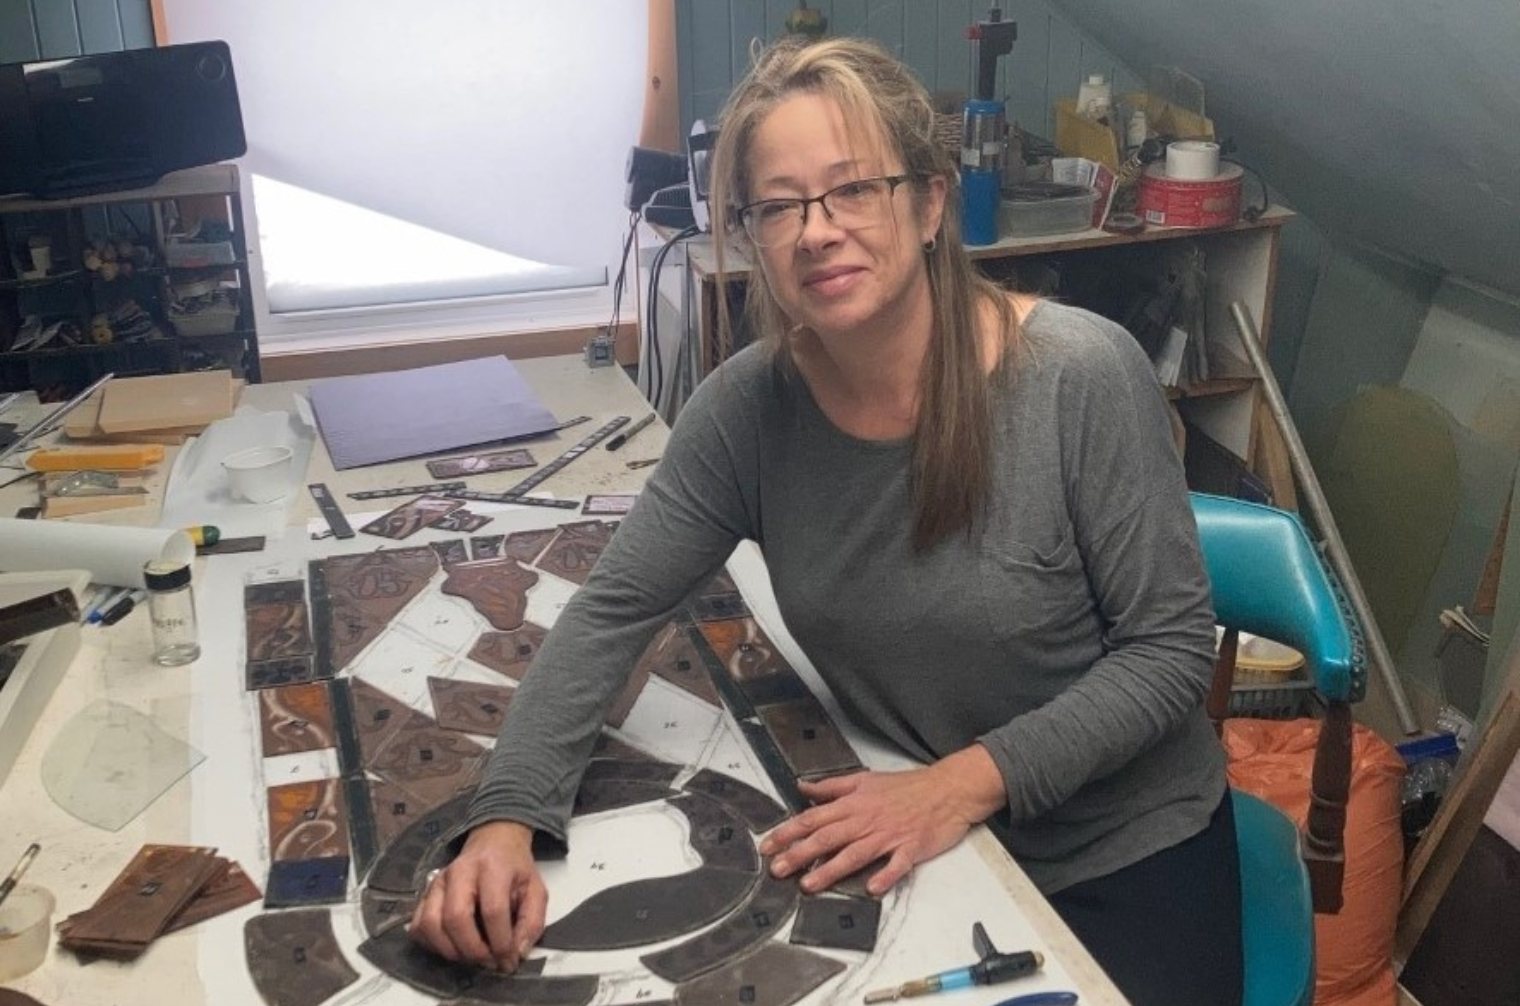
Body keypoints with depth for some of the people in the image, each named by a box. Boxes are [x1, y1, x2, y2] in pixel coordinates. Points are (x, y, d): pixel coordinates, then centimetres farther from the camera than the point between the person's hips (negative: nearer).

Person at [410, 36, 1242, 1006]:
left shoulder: (1081, 375, -24)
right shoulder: (749, 405, -14)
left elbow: (1172, 648, -17)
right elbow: (613, 610, -9)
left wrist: (969, 777, -27)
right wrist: (507, 820, -22)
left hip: (1126, 859, -2)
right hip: (908, 854, 3)